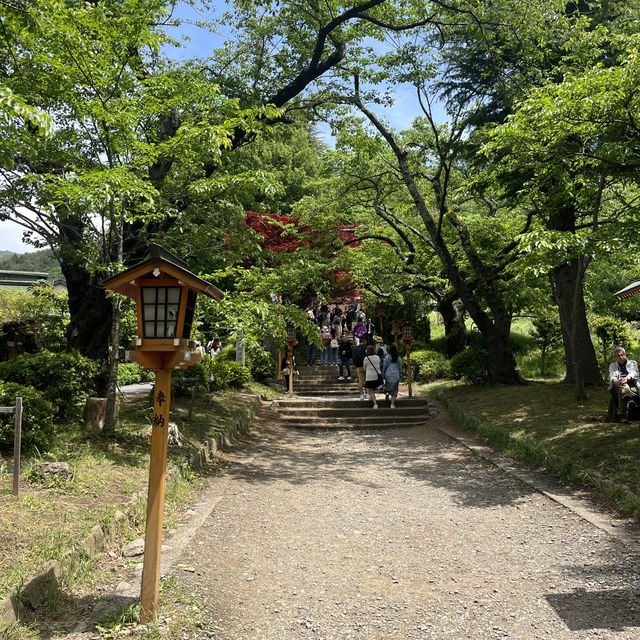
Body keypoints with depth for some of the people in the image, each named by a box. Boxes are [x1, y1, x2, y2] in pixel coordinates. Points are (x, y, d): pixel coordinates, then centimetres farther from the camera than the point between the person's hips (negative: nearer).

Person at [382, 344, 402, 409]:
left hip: (388, 375, -1)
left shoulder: (387, 357, -5)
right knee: (394, 389, 4)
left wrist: (383, 374, 7)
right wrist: (400, 376, 16)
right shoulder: (399, 358, 2)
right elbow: (400, 368, 7)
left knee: (387, 385, 24)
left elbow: (384, 366, -2)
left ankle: (387, 392, -5)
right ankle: (392, 404, -1)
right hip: (396, 375, 1)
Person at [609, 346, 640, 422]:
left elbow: (634, 373, -1)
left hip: (632, 385, 0)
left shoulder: (632, 363, 22)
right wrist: (615, 381, -25)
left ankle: (622, 415, -54)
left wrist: (626, 378, -25)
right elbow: (612, 376, 3)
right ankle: (630, 401, -62)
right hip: (618, 386, 0)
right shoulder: (612, 366, 24)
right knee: (622, 386, -37)